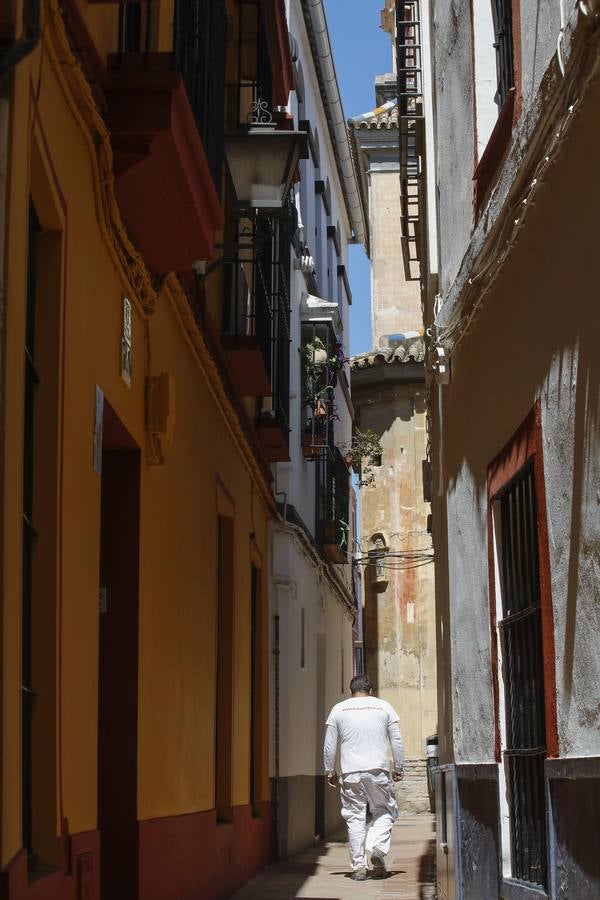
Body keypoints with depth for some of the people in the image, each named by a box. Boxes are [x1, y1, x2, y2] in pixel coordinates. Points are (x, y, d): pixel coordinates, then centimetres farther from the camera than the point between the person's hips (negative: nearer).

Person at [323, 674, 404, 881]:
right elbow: (397, 741, 7)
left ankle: (358, 866, 3)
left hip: (350, 772, 1)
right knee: (384, 812, 11)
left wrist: (330, 771, 17)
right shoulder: (384, 707, 8)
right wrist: (399, 768, 14)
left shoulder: (339, 709, 9)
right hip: (378, 771, -1)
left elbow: (329, 745, 9)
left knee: (355, 817, 5)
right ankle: (377, 848, -13)